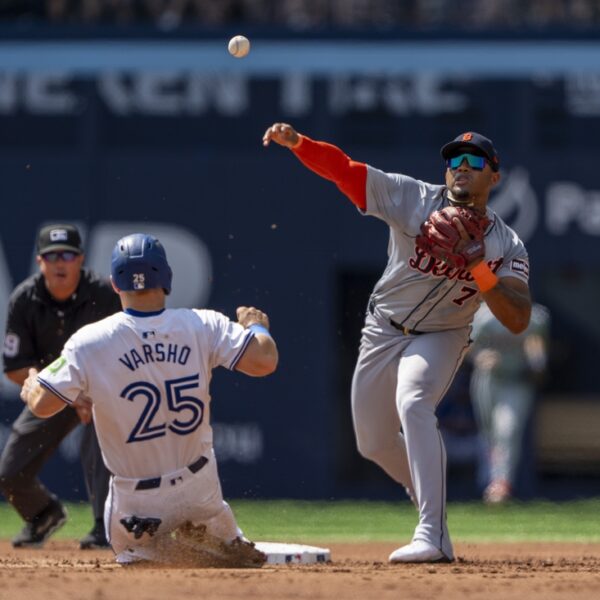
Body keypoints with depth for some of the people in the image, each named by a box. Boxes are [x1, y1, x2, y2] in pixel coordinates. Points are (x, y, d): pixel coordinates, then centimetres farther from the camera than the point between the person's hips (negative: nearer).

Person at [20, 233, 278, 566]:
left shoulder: (91, 342, -15)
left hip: (136, 503, -2)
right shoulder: (202, 326, -12)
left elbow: (42, 405, -14)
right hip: (201, 489, 2)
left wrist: (31, 384, 11)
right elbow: (264, 361, -17)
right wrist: (256, 325, 7)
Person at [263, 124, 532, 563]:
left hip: (441, 339, -3)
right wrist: (296, 143, -36)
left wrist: (479, 268, -32)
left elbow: (518, 321, -20)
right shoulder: (413, 199, -12)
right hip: (383, 332, 3)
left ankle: (433, 538, -38)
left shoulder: (507, 246, -12)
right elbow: (342, 168, -19)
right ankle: (432, 502, 38)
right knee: (374, 443, 8)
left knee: (412, 402, -32)